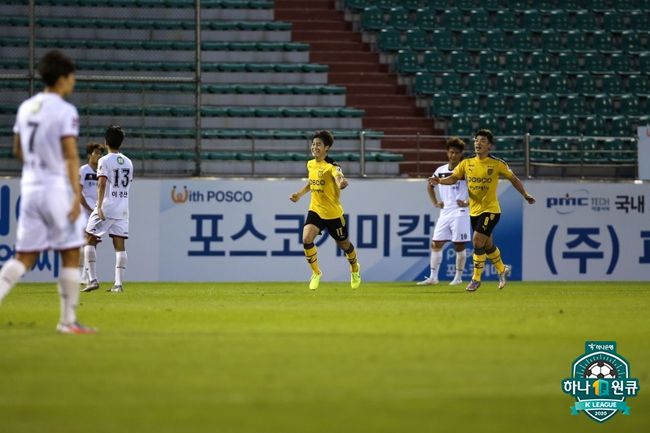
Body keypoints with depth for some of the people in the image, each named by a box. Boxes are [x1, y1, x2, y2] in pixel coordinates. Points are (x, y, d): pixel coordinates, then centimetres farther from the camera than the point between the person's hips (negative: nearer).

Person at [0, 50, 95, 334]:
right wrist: (77, 195, -19)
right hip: (57, 188, -6)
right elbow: (71, 156, -17)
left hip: (29, 188, 6)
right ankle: (68, 321, 4)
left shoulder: (26, 108, 10)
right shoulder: (65, 111, -11)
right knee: (71, 255, 4)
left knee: (24, 256, 8)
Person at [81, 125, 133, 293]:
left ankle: (93, 280, -5)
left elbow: (102, 184, -17)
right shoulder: (128, 162, 12)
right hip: (123, 209, 5)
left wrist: (100, 206, -23)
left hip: (106, 206, -5)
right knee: (120, 245, 3)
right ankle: (119, 284, -4)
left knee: (90, 240, 4)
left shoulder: (104, 161, -7)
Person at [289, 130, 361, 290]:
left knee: (343, 243, 14)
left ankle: (355, 269, 46)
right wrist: (299, 194, 11)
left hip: (333, 212, -4)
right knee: (306, 238, -20)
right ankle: (316, 273, 0)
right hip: (315, 210, 4)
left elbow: (338, 176, -43)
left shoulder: (330, 166, -19)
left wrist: (341, 182, -66)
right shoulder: (310, 164, 2)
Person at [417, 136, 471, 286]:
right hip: (444, 212, 6)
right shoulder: (440, 170, 10)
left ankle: (458, 278, 6)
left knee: (459, 245, -2)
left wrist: (468, 202, -13)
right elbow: (430, 185, 27)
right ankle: (433, 277, 3)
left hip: (459, 212, -5)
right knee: (436, 244, 0)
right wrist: (435, 202, 17)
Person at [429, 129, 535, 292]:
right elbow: (454, 178, -3)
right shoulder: (467, 163, 2)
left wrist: (526, 195, 0)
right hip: (474, 211, 5)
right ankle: (502, 270, 40)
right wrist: (439, 181, -23)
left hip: (490, 210, -5)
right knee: (487, 244, 16)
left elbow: (513, 179, 4)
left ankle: (476, 279, -6)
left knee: (477, 240, -17)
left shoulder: (497, 164, -7)